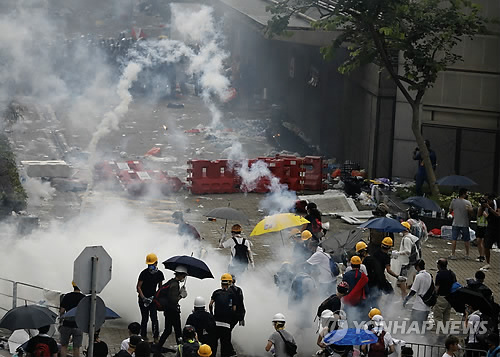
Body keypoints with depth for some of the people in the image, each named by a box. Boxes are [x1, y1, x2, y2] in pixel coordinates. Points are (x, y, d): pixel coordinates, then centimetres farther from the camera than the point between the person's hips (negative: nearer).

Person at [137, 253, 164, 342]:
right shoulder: (144, 273, -10)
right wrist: (143, 298, -20)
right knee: (145, 318, 3)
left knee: (154, 318, -8)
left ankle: (155, 337, -5)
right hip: (143, 299, -2)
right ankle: (143, 335, 18)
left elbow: (160, 287, 14)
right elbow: (138, 287, -9)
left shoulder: (159, 274, 1)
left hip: (153, 299, 2)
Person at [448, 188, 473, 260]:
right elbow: (470, 213, -7)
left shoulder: (454, 201, -3)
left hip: (455, 223, 1)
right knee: (467, 240, 11)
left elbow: (450, 211, 6)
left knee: (454, 239, 4)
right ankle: (467, 255, 15)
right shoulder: (468, 202, -10)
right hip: (465, 224, -1)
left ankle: (453, 254, 0)